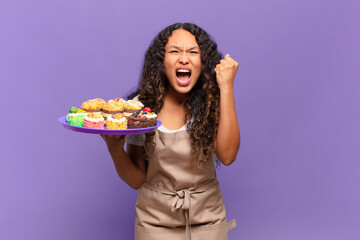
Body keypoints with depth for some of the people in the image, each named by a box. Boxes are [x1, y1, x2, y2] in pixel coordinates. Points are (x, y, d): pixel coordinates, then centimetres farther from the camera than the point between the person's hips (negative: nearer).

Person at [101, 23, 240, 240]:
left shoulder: (212, 104, -9)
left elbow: (227, 155, -26)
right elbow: (136, 180, -6)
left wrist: (226, 87, -24)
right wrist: (115, 150, -25)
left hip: (207, 222, 0)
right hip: (155, 222, 0)